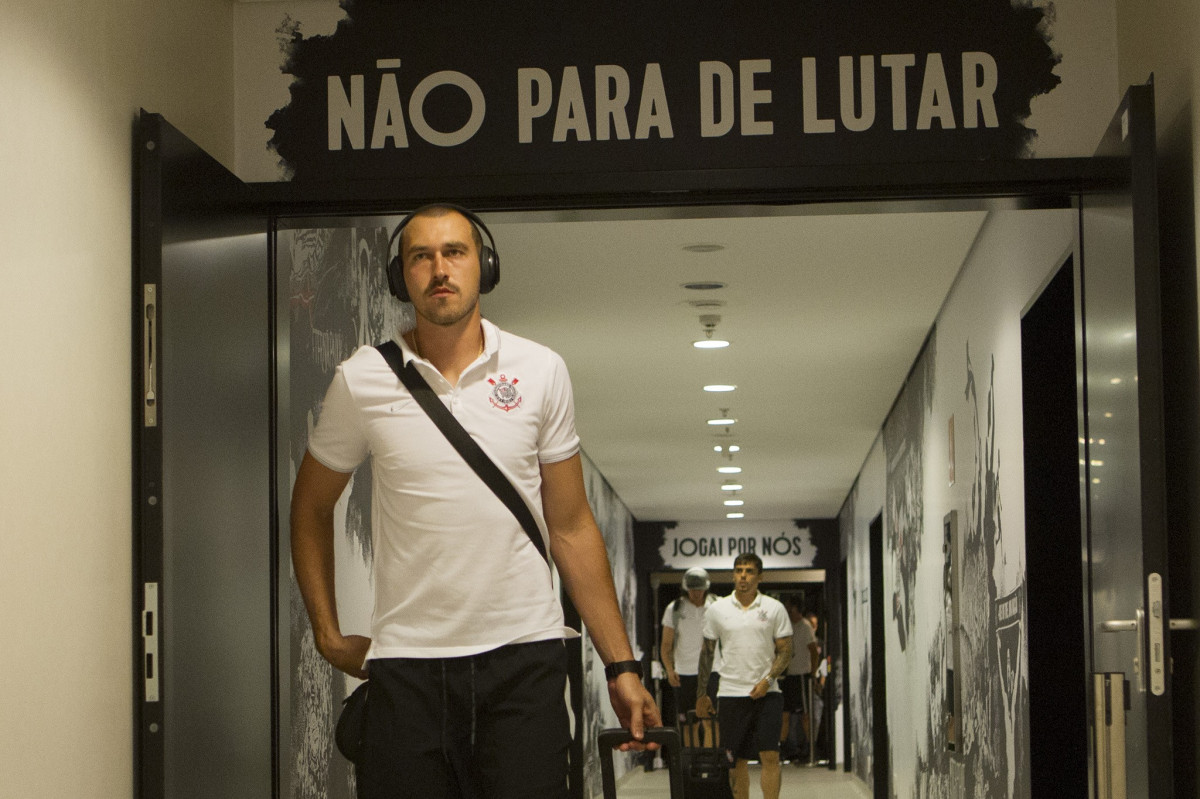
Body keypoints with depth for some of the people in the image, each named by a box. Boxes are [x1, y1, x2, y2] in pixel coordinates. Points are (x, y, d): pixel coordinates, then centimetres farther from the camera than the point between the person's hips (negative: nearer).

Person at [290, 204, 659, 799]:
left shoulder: (540, 372, 4)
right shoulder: (361, 380, 2)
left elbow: (572, 529, 7)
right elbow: (311, 508, 16)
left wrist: (621, 666, 4)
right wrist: (327, 635, 10)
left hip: (523, 658, 0)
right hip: (405, 661, 0)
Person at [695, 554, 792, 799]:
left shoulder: (774, 608, 3)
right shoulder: (717, 609, 5)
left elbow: (785, 651, 4)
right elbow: (707, 652, 11)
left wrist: (768, 680, -10)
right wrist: (702, 694, 11)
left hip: (767, 694, -1)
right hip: (731, 693, 1)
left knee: (770, 755, -9)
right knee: (738, 760, 4)